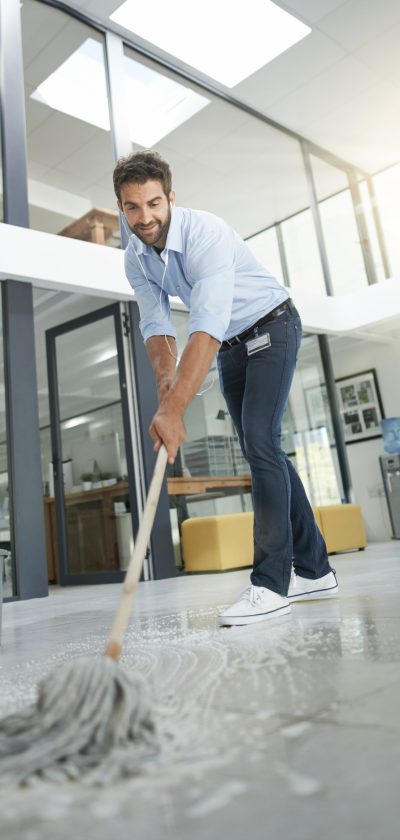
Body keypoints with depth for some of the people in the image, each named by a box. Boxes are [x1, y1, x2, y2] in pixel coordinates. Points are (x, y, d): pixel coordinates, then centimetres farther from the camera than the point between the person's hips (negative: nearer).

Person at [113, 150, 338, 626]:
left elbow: (207, 328, -42)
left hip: (271, 328, -7)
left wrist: (173, 410, -49)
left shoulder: (206, 234, -31)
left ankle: (271, 583, -16)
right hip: (230, 348, 7)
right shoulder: (136, 258, -7)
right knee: (261, 451, 4)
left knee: (259, 440, -21)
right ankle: (313, 569, 13)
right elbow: (155, 326, -7)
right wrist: (165, 379, -27)